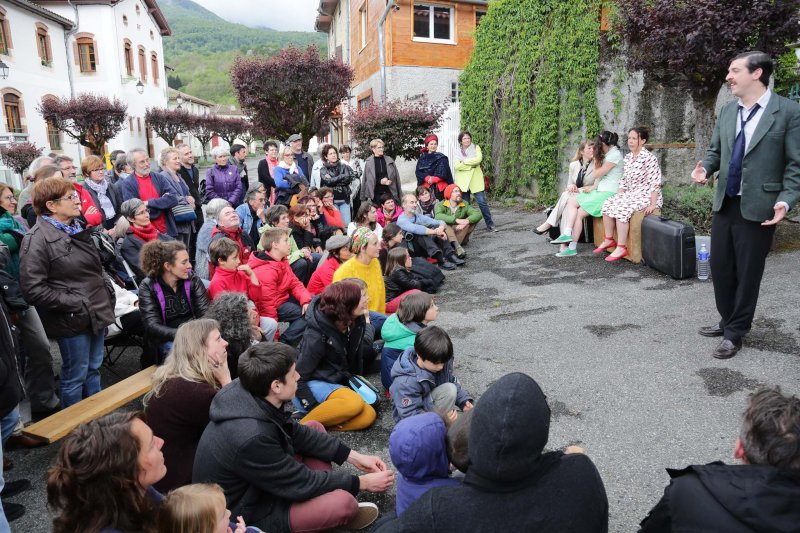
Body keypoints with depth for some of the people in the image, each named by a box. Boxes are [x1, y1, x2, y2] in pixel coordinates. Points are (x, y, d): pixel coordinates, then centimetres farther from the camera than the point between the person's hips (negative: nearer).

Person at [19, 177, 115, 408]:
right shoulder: (38, 239, -15)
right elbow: (33, 289, -21)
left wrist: (107, 291, 10)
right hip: (72, 320, -7)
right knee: (75, 376, 7)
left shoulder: (77, 228, 10)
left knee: (94, 369, 20)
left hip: (97, 312, 8)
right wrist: (74, 304, -20)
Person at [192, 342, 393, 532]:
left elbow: (296, 433, 1)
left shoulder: (251, 395, -13)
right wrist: (361, 482, -12)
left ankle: (322, 507, 7)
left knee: (315, 427, 7)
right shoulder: (251, 437, -37)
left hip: (256, 483, 9)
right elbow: (301, 483, -23)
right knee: (343, 502, -25)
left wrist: (354, 457, -1)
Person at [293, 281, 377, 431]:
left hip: (336, 383, 8)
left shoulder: (353, 322, -7)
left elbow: (365, 351, 12)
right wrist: (314, 407, -22)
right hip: (312, 385, -8)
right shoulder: (318, 336, -26)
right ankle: (303, 425, -21)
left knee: (368, 416, -16)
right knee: (354, 403, -35)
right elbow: (298, 376, -19)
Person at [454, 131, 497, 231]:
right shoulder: (458, 152, 10)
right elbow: (457, 166, -6)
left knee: (482, 201, -5)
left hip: (476, 180, -1)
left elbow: (479, 159, -12)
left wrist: (465, 161, -9)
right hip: (463, 181, 2)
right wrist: (471, 165, -11)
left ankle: (490, 224, 1)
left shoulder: (476, 148, 7)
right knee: (465, 204, 5)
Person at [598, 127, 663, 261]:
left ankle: (621, 248, -24)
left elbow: (655, 183, -17)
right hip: (630, 194, 8)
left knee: (622, 209, -29)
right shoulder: (628, 158, 11)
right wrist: (618, 197, 4)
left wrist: (653, 204, -22)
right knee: (608, 204, -12)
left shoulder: (649, 158, -13)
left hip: (645, 195, -8)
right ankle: (608, 239, 0)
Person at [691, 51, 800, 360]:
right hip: (724, 204, 6)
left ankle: (735, 333, 17)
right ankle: (727, 321, 32)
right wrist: (705, 168, -5)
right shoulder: (727, 112, 8)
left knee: (747, 273, 4)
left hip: (757, 207, -6)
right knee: (719, 267, 13)